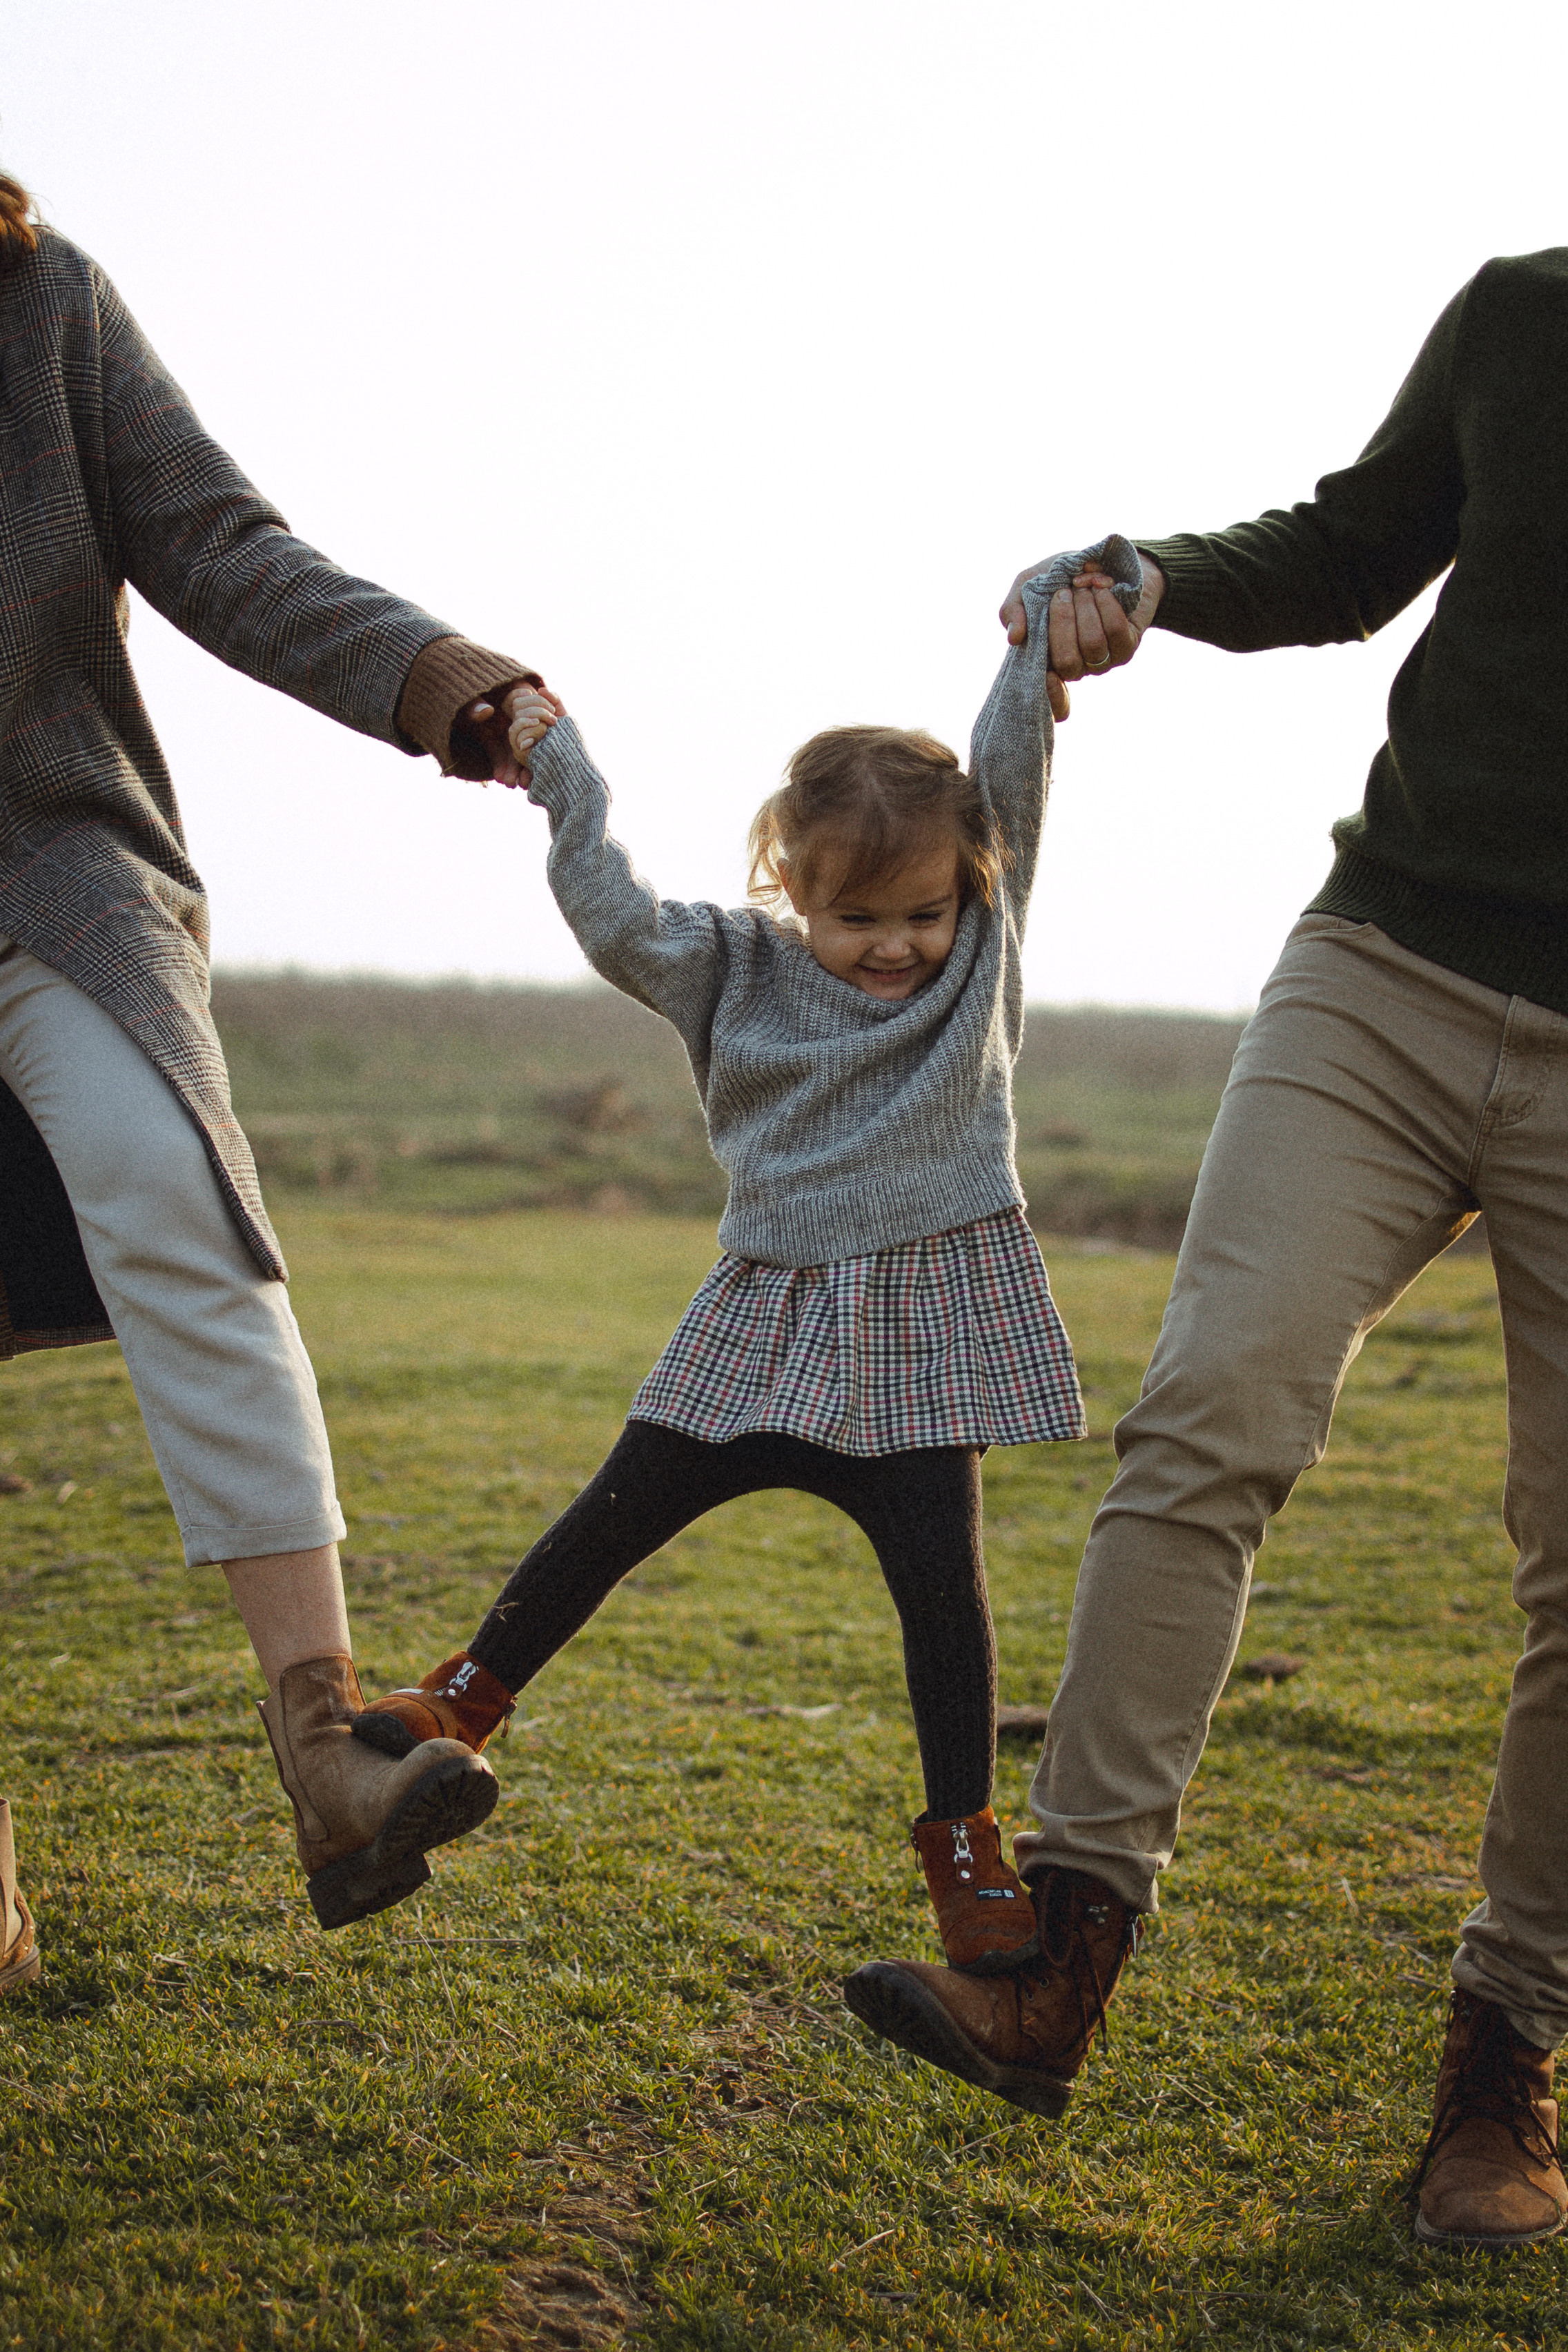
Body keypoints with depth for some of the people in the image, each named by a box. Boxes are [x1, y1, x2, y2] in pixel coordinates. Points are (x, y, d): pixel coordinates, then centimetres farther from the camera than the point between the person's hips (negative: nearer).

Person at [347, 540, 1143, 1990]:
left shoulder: (984, 942, 2)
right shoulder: (736, 969, 2)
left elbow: (1009, 779, -6)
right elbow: (616, 923, -5)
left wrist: (1048, 641, -14)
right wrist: (557, 768, -5)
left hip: (929, 1320, -1)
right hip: (770, 1316, 1)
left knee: (940, 1580, 0)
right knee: (620, 1514, 6)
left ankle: (964, 1842, 15)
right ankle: (472, 1696, 26)